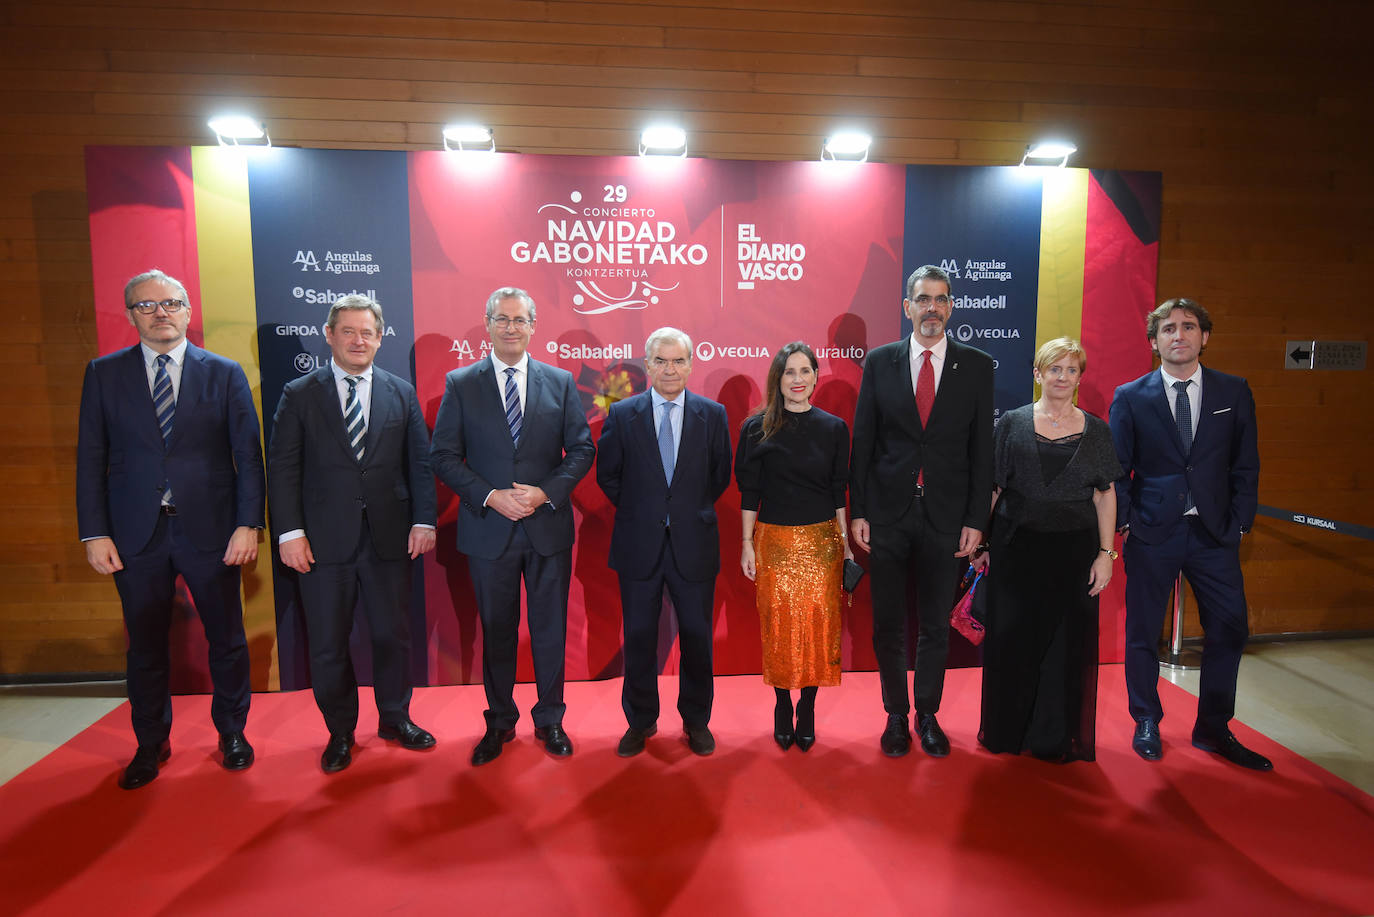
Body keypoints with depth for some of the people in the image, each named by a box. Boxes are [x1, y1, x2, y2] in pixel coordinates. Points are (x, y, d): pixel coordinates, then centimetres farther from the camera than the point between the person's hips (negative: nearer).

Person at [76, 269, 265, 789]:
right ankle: (151, 745, 32)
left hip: (211, 531, -1)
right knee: (145, 647, 13)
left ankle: (232, 732, 30)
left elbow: (248, 455, -1)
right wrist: (94, 533, -3)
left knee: (226, 640, 9)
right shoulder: (104, 374, 6)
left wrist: (248, 525, -9)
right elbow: (91, 458, 4)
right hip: (137, 533, 1)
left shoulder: (225, 374, 2)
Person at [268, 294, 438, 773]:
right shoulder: (299, 395, 3)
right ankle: (340, 732, 28)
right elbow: (282, 467, 0)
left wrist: (423, 520, -2)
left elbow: (420, 461, 6)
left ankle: (395, 718, 31)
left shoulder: (402, 393, 7)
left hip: (389, 537, 1)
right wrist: (289, 531, -8)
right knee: (328, 644, 9)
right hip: (324, 540, -1)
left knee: (393, 634, 11)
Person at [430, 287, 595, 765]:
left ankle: (550, 720, 29)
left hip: (549, 527, 1)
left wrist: (546, 492, -12)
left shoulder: (560, 382, 4)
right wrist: (490, 496, -14)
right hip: (489, 529, 0)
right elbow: (444, 456, -2)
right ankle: (499, 722, 31)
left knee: (550, 628, 10)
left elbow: (582, 449, 3)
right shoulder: (460, 384, 1)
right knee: (496, 630, 13)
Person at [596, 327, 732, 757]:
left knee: (697, 634, 10)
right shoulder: (622, 414, 0)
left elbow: (721, 476, 7)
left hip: (693, 544, 0)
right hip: (639, 544, 0)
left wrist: (693, 512, 5)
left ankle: (697, 720, 30)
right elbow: (607, 475, 7)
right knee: (639, 635, 10)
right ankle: (640, 721, 29)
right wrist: (636, 511, 4)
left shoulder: (712, 414, 0)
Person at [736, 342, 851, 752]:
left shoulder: (834, 428, 3)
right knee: (779, 625, 4)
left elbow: (839, 492, 7)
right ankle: (782, 707, 22)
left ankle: (807, 709, 20)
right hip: (774, 541, -1)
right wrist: (747, 543, -1)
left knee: (818, 623, 3)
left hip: (821, 541, 1)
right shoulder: (758, 428, -1)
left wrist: (846, 545, 6)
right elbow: (749, 491, 1)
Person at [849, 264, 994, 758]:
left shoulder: (976, 365, 2)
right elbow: (863, 441, 2)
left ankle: (928, 714, 31)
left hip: (946, 517, 0)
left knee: (936, 626, 13)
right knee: (888, 625, 10)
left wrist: (976, 519, -3)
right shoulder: (879, 362, 2)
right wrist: (858, 511, -3)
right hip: (888, 513, 0)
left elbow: (981, 448, 1)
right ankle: (896, 715, 29)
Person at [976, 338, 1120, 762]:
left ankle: (1058, 738, 24)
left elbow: (1106, 494, 5)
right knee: (1011, 640, 6)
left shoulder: (1095, 430, 6)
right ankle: (1007, 732, 24)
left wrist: (1106, 553, -3)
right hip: (1017, 549, -1)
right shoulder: (1013, 423, 2)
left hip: (1074, 551, 1)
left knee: (1068, 643, 7)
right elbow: (992, 487, 2)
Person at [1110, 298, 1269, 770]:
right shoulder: (1130, 397, 0)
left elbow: (1246, 466, 6)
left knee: (1230, 629, 6)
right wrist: (1125, 523, -6)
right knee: (1142, 631, 6)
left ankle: (1213, 729, 24)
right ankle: (1147, 723, 25)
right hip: (1152, 533, -2)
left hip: (1215, 533, 2)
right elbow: (1116, 470, 1)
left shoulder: (1234, 392, 6)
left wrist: (1238, 524, 0)